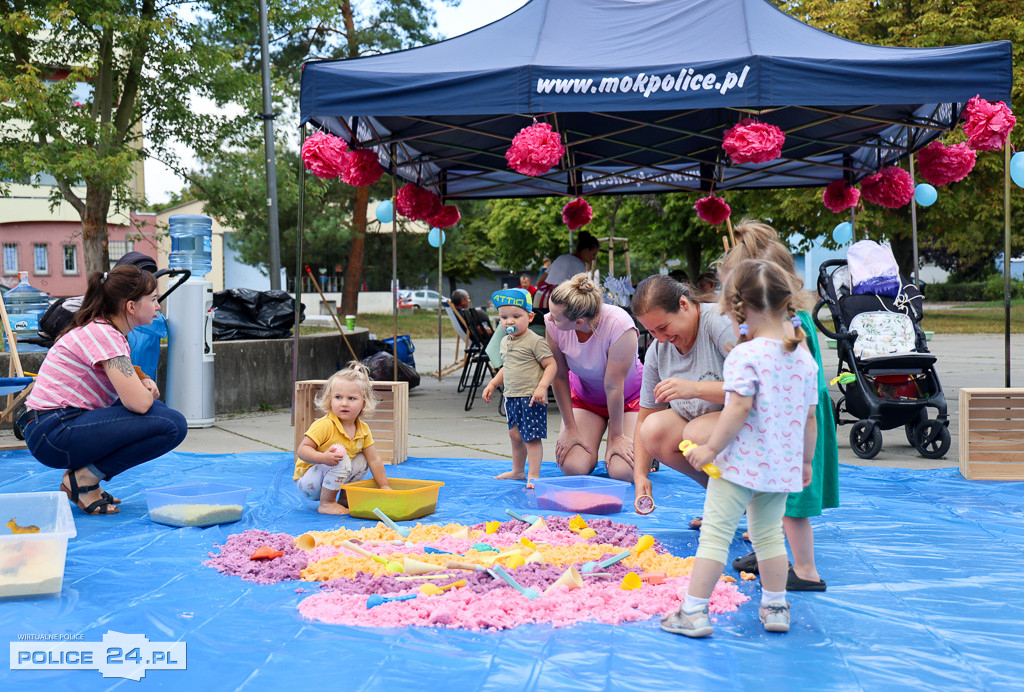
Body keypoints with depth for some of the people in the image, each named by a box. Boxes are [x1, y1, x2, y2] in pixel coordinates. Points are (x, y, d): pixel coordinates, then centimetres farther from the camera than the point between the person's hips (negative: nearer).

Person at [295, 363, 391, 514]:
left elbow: (374, 459, 3)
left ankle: (345, 498, 11)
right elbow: (302, 450, -25)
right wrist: (323, 458, -42)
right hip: (307, 482, -7)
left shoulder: (363, 429, -3)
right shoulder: (324, 425, -23)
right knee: (341, 460, -28)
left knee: (362, 460, -1)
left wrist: (384, 486, 3)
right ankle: (326, 504, -16)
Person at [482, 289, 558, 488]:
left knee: (532, 436, -5)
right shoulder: (505, 342, 13)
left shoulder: (535, 342, -12)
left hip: (531, 398, -8)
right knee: (515, 434, 17)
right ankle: (517, 471, 32)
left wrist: (542, 387, -24)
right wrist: (492, 384, 20)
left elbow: (551, 365, -14)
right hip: (511, 397, 8)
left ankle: (534, 475, 2)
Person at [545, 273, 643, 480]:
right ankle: (590, 447, 18)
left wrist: (616, 437, -15)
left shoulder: (619, 325, -36)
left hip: (628, 397, -3)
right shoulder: (553, 324, -25)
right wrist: (570, 429, -8)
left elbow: (613, 387, -27)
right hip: (584, 395, 3)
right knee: (573, 468, -17)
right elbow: (560, 377, -13)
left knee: (622, 472, -20)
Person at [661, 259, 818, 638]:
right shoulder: (805, 359, 6)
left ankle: (694, 611, 1)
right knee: (768, 534, 20)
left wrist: (711, 448, -14)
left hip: (741, 462, -7)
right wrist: (806, 461, 21)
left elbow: (740, 408, -23)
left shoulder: (744, 355, -15)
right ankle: (775, 608, 26)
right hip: (783, 465, 7)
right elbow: (809, 416, 11)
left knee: (715, 533, -1)